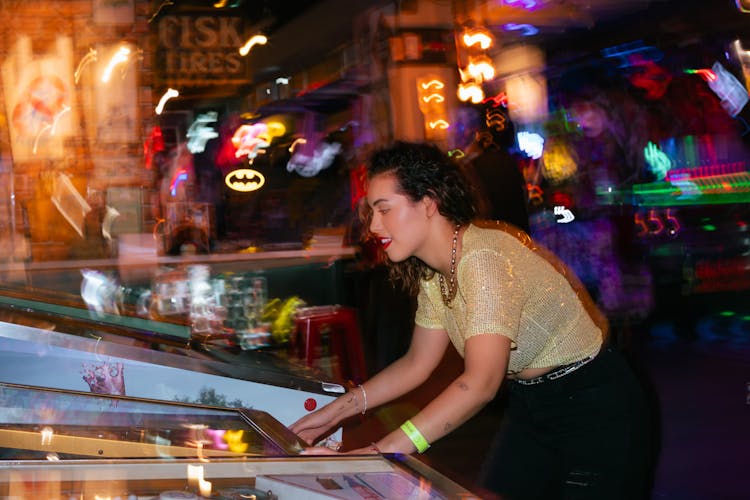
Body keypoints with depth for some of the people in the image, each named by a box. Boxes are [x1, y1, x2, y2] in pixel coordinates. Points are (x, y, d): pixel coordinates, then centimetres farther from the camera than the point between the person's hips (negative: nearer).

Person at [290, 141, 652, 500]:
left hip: (595, 411, -8)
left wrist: (374, 454, -44)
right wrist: (337, 410, -1)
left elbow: (480, 383, -38)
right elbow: (417, 363, 10)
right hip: (531, 408, 8)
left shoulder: (484, 258, -28)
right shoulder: (433, 274, 0)